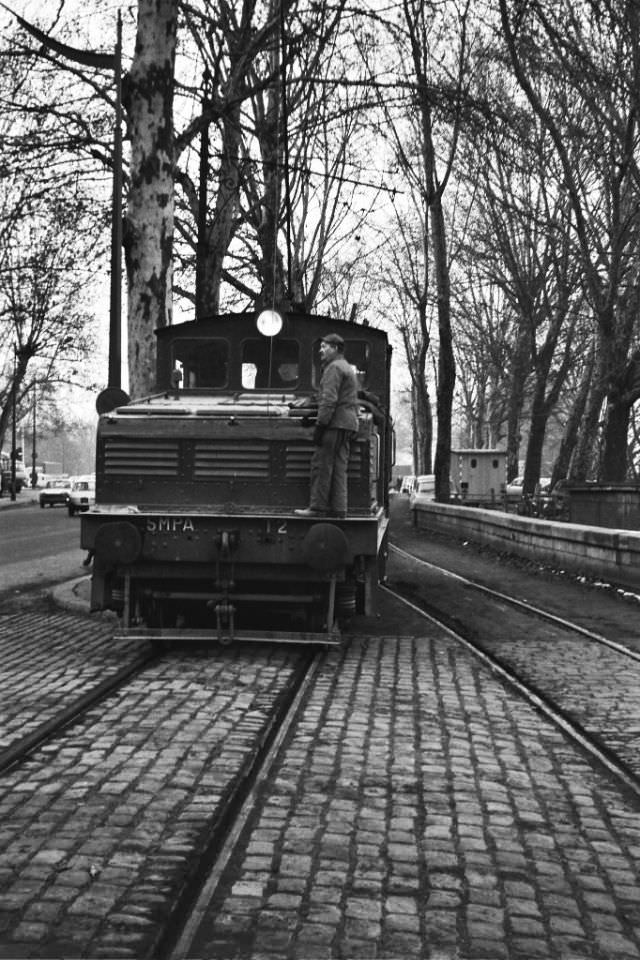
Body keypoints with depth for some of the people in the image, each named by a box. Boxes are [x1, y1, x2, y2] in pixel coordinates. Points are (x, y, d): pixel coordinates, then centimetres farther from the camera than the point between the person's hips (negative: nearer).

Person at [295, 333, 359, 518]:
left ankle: (317, 507, -11)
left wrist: (320, 425, -19)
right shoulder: (348, 368, 26)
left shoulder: (334, 367, -7)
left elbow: (329, 400, -17)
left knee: (322, 464, -9)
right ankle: (338, 508, 5)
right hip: (348, 424, 10)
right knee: (339, 467, 7)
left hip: (335, 424, -10)